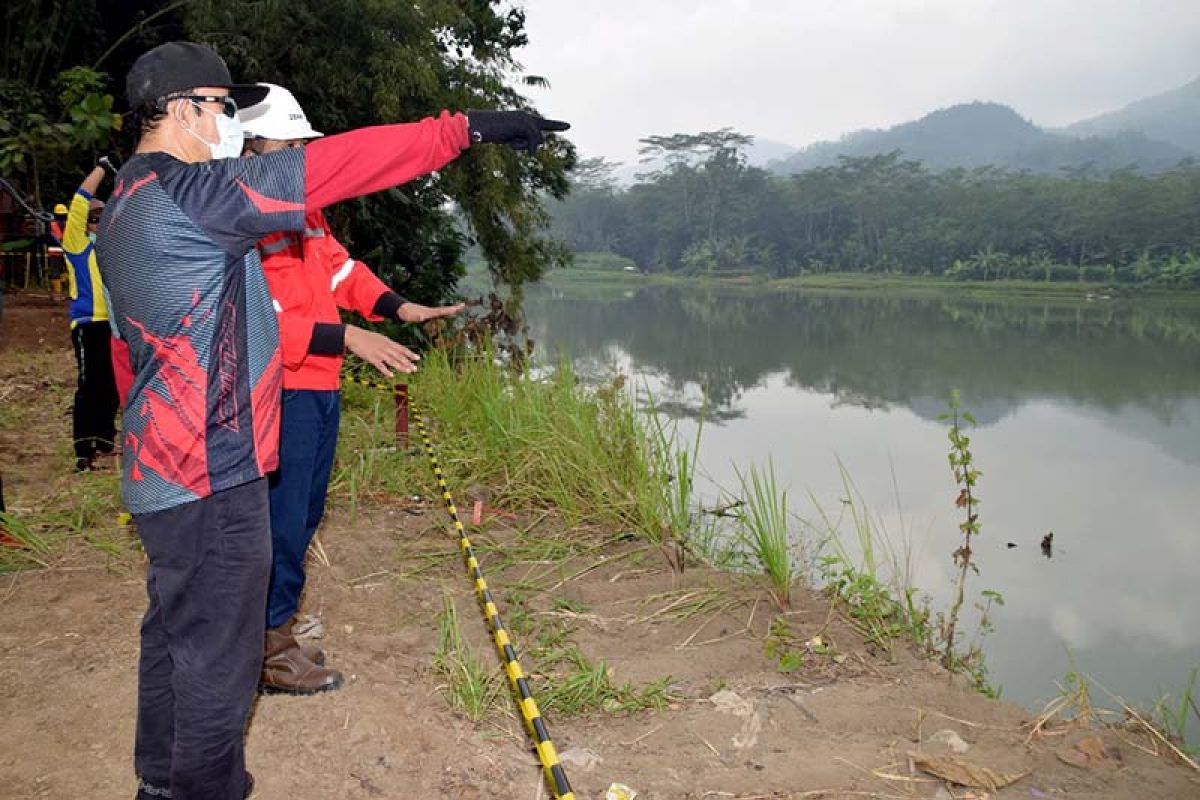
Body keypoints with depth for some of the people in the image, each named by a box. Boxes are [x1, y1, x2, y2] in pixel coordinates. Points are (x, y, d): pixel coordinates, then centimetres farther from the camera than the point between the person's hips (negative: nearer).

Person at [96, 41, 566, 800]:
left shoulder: (129, 203, 13)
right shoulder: (186, 192, -17)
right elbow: (334, 166, -21)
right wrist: (468, 127, -19)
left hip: (164, 467, 10)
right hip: (212, 475, -10)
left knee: (176, 638, 21)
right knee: (215, 659, 2)